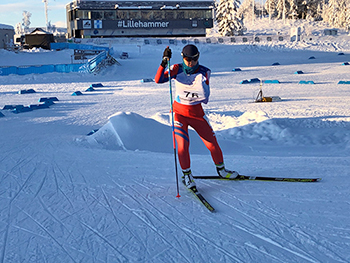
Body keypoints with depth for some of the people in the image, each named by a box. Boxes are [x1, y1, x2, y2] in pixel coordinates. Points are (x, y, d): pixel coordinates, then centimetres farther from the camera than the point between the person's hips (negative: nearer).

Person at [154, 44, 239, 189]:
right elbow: (158, 80, -21)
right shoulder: (177, 69, -8)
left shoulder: (204, 72, -8)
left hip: (196, 112, 2)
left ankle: (221, 169, 29)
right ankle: (187, 174, 10)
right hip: (179, 112, -1)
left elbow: (205, 97, -14)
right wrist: (164, 62, -32)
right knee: (183, 145, -13)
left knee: (212, 143, 5)